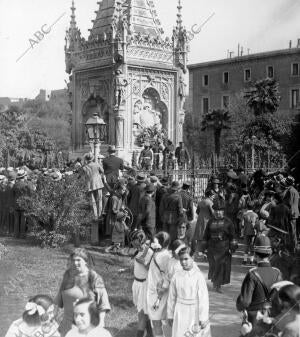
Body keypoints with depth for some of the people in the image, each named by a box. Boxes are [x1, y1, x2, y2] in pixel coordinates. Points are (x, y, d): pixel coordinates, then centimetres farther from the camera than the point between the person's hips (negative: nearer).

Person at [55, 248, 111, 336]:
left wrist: (101, 322, -13)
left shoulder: (94, 278, -10)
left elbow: (102, 302, -9)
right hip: (68, 322, 4)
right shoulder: (68, 275, 4)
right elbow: (60, 297, 16)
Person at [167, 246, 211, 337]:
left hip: (195, 312, -2)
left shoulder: (198, 276, -9)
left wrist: (203, 318, -11)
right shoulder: (176, 277, 0)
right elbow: (171, 297, 8)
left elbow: (203, 298, -10)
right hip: (181, 314, 2)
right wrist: (170, 315, 12)